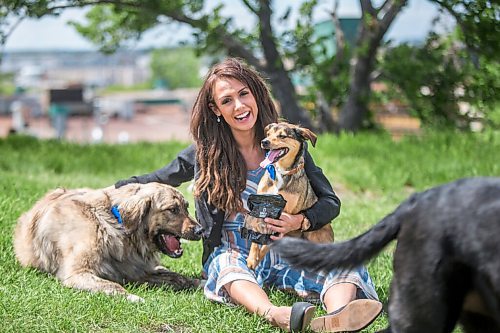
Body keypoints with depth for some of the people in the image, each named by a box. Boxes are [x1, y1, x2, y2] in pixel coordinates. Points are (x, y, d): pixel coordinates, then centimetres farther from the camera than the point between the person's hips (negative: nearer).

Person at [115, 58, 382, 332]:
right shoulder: (206, 153, 3)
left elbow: (331, 202, 2)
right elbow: (159, 180, 21)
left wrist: (301, 221, -17)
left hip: (285, 251, 1)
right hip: (234, 254, -1)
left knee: (341, 265, -30)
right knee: (228, 267, -38)